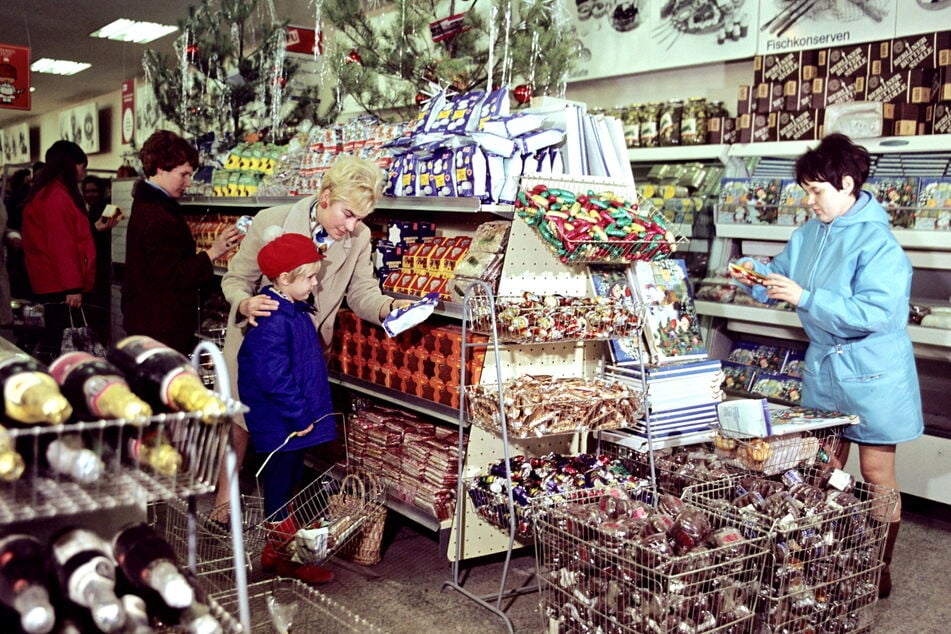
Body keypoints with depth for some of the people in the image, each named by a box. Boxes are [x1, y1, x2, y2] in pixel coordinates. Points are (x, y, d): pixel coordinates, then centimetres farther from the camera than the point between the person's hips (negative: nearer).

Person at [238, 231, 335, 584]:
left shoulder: (297, 312, 9)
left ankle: (280, 546, 34)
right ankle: (280, 555, 17)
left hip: (299, 418, 10)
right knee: (279, 486, 3)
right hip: (278, 422, -10)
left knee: (291, 481, 19)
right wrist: (300, 415, -21)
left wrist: (311, 411, 19)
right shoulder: (272, 321, -23)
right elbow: (274, 378, -27)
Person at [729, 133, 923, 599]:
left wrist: (804, 298, -30)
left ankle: (880, 572, 18)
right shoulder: (808, 235, 5)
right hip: (823, 364, 7)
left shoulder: (877, 243, -19)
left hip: (871, 372, -7)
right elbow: (780, 276, 15)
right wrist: (753, 273, -7)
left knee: (876, 473, 4)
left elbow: (876, 314, -27)